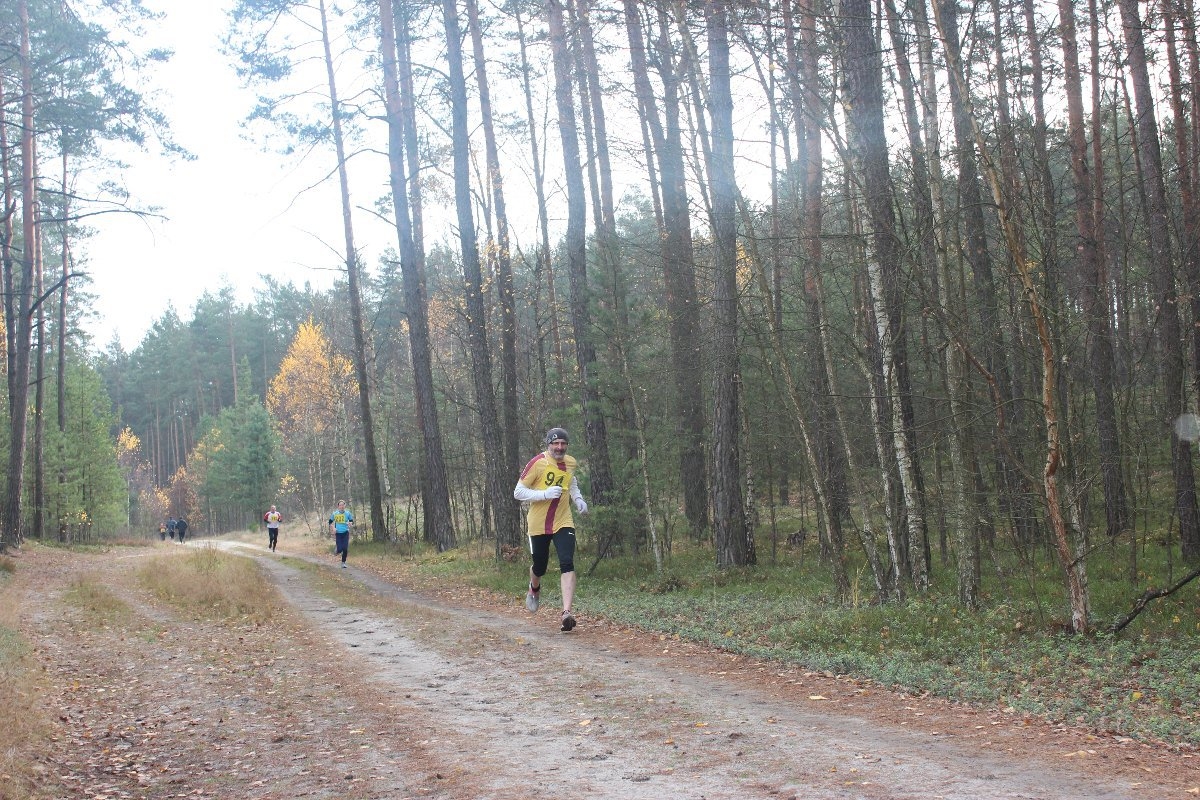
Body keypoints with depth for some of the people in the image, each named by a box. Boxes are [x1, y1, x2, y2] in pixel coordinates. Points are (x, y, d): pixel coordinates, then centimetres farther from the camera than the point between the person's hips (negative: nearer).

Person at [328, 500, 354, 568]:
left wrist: (350, 524, -17)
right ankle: (336, 549, 29)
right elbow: (330, 522, 10)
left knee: (345, 549, -7)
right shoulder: (335, 513, -2)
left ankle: (343, 562, 10)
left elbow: (351, 521, 7)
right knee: (340, 549, -9)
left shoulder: (348, 513, -2)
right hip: (338, 533, -1)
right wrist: (333, 528, -5)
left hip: (345, 532, 1)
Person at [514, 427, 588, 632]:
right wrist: (545, 494, -25)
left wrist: (578, 499, 8)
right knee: (540, 567, 11)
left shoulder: (570, 463, 3)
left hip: (563, 522, 2)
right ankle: (534, 589, 48)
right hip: (538, 524, -2)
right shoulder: (537, 463, -14)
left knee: (567, 564, -17)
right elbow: (518, 492, -13)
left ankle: (567, 613, -23)